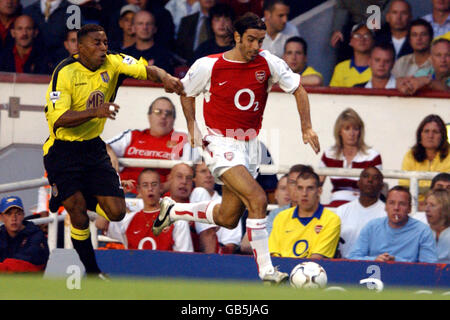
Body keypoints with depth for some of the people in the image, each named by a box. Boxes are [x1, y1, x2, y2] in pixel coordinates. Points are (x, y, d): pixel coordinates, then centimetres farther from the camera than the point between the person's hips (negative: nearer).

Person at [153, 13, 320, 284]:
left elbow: (298, 89, 7)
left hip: (250, 144, 6)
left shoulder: (268, 63, -3)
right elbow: (186, 92, 7)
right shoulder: (209, 66, -11)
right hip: (221, 143, -6)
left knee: (228, 218, 11)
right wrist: (192, 127, -4)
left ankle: (173, 211, 37)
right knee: (258, 199, -25)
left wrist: (307, 127, -1)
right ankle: (266, 270, -19)